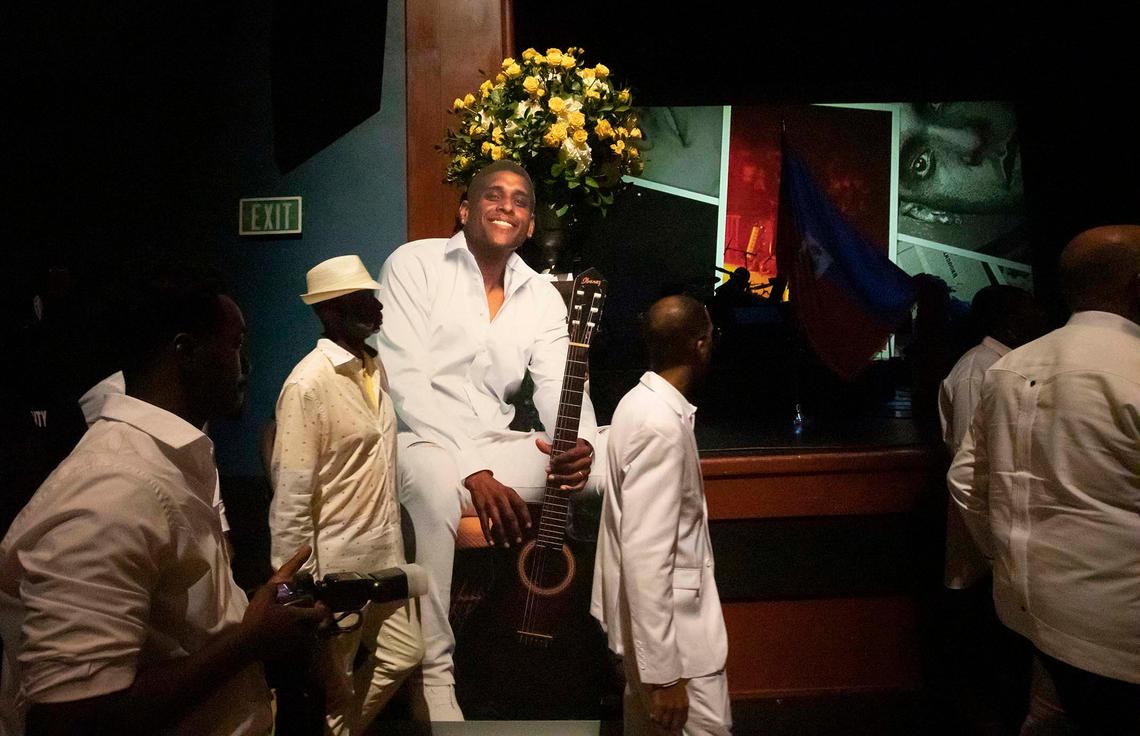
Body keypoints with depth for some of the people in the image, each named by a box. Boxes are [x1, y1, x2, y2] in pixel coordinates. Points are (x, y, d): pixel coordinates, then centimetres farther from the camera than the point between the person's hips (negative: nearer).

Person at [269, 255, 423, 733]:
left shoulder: (374, 365, 5)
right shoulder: (308, 384, -21)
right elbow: (290, 499, -20)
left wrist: (391, 538, 16)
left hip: (384, 555, 8)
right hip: (337, 566, -8)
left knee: (403, 656, 21)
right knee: (332, 689, 14)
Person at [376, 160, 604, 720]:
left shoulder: (542, 296, 12)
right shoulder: (415, 264, -2)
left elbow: (559, 386, 0)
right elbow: (406, 379, -13)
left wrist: (580, 447, -25)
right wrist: (474, 471, -23)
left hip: (497, 446, 5)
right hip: (421, 442, -4)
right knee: (436, 483, -40)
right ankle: (433, 674, -24)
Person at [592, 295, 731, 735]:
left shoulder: (642, 402, 5)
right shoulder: (663, 424, -25)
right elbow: (646, 554, -27)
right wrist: (664, 673, -23)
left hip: (648, 618, 9)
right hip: (667, 624, -9)